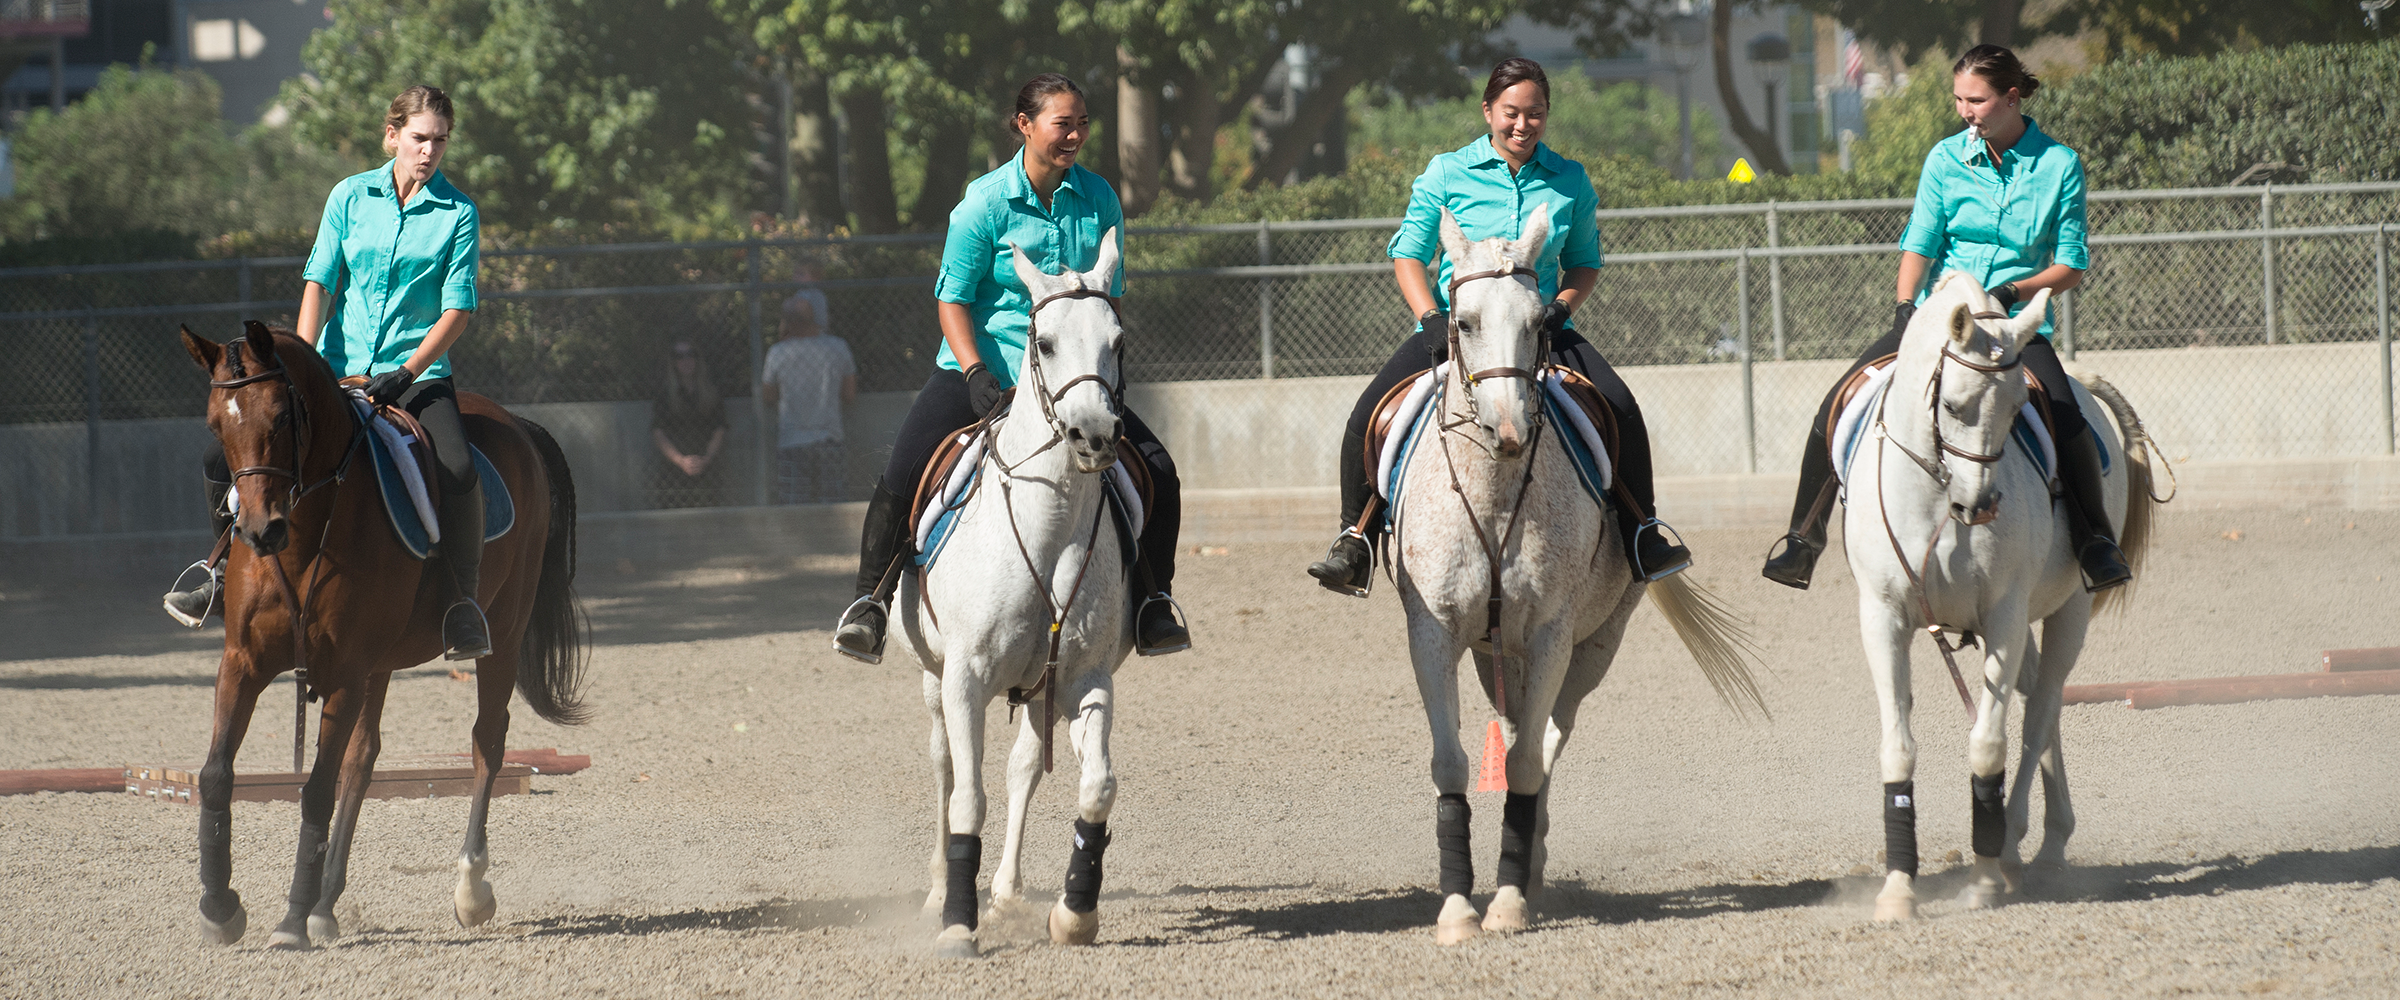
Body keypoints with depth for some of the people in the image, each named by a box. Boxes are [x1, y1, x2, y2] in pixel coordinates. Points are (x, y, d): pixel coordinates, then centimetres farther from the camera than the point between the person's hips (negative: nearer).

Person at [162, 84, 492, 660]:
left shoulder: (458, 215, -2)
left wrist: (405, 375, -18)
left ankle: (463, 601, -18)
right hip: (338, 369, 3)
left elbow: (457, 310, -6)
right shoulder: (350, 197, 4)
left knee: (457, 472, -32)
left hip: (416, 371, -3)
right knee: (229, 458, -5)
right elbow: (318, 283, 2)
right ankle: (227, 578, 16)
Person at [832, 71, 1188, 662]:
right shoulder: (986, 203, -10)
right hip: (979, 373, -3)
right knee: (901, 477, -20)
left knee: (1156, 469, -11)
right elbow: (952, 299, -9)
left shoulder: (1098, 199, 1)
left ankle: (1152, 602, 6)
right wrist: (978, 375, -21)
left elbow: (1109, 296, 8)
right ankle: (870, 601, 0)